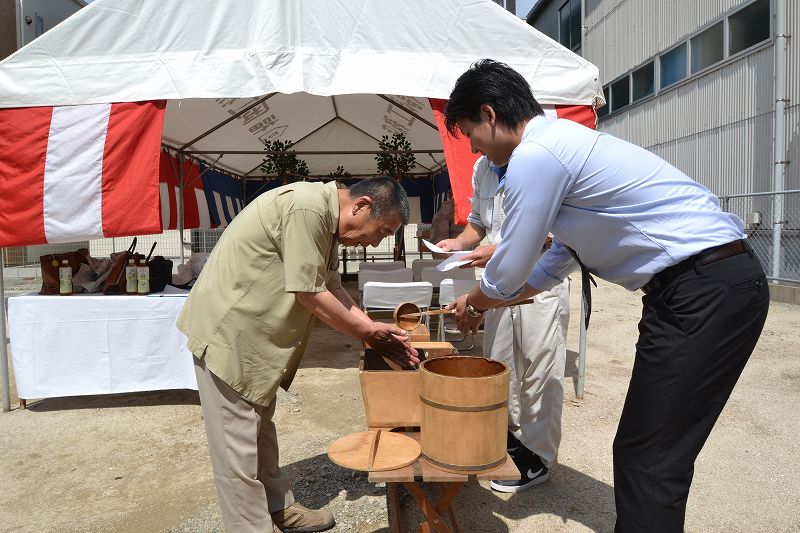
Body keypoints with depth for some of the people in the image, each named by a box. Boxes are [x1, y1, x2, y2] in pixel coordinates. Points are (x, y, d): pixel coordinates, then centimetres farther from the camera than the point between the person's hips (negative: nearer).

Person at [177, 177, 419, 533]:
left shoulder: (325, 221, 7)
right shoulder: (306, 208, -25)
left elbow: (331, 288, 8)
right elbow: (310, 295, -24)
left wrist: (377, 333, -1)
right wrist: (368, 331, -11)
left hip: (251, 333, 10)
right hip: (227, 329, -10)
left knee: (260, 427, 20)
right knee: (238, 444, 1)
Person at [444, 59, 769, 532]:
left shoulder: (534, 155, -15)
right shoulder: (562, 142, 17)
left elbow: (510, 272, -9)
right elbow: (559, 260, 25)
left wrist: (475, 302, 13)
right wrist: (484, 303, 28)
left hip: (705, 291, -10)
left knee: (649, 458, -4)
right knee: (645, 450, 15)